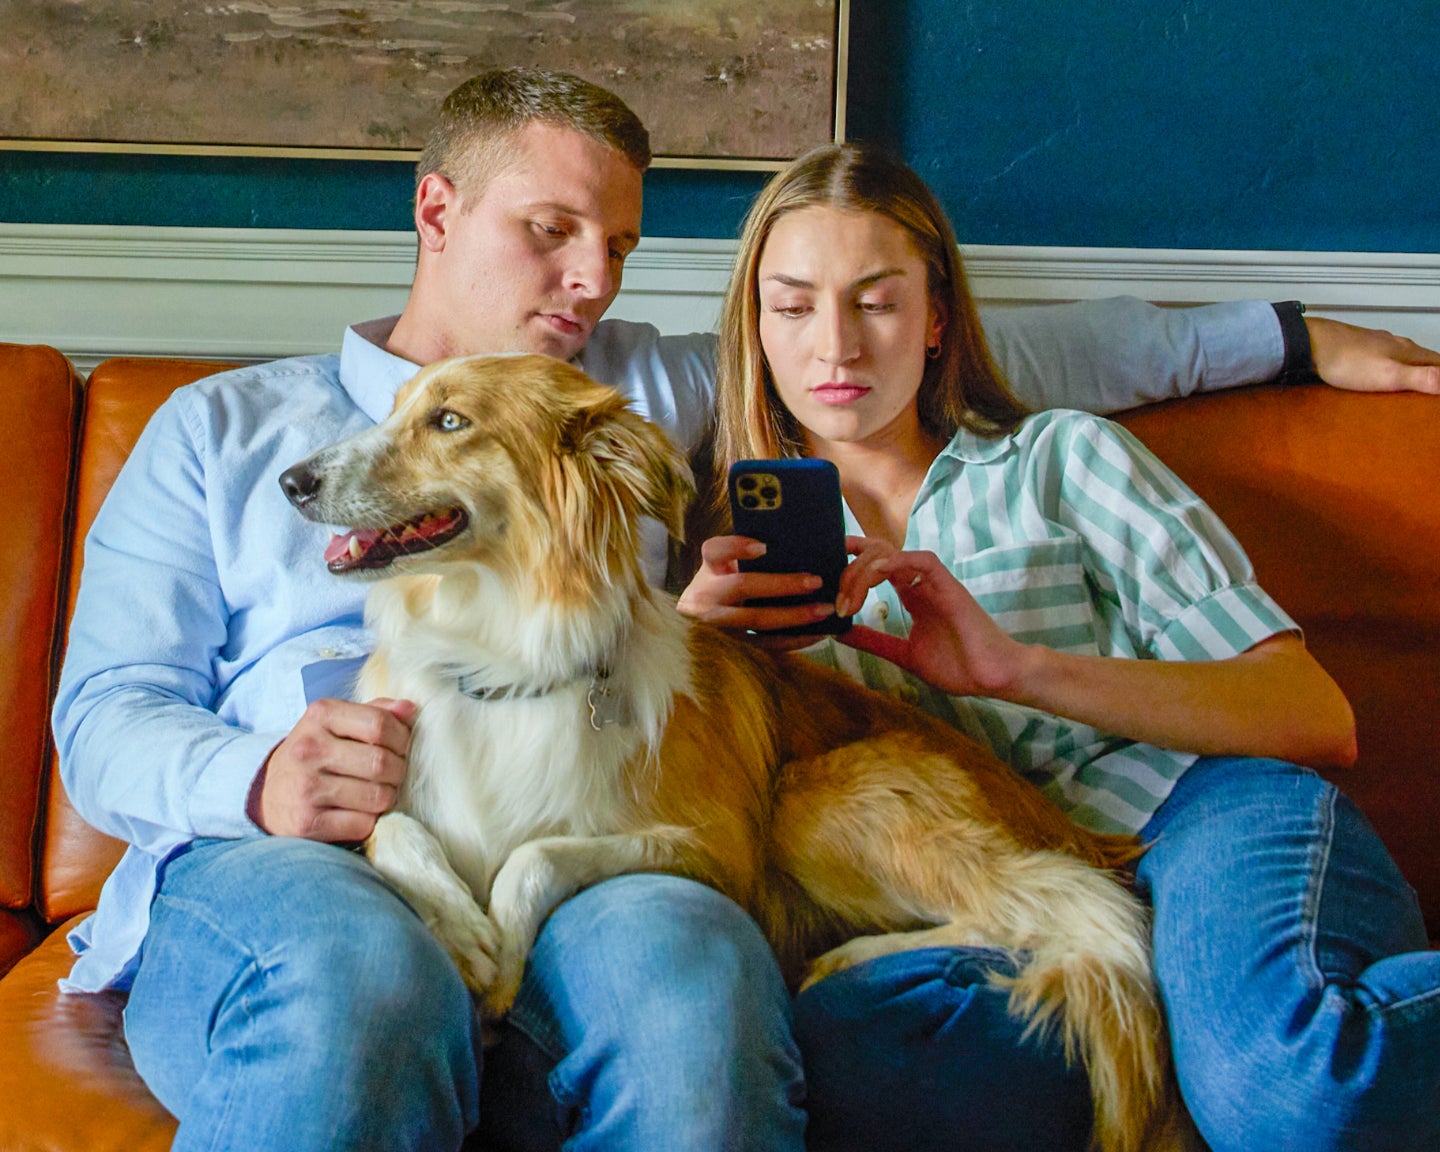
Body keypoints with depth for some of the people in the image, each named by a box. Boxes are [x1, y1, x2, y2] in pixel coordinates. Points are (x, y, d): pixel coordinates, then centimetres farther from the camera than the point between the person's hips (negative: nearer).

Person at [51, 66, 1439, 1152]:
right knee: (357, 974, -38)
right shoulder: (220, 426, 22)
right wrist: (255, 778, -11)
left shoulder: (653, 394, 27)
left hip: (582, 875, 1)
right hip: (272, 867, -1)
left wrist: (1283, 335, 31)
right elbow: (103, 719, 13)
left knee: (682, 960, -36)